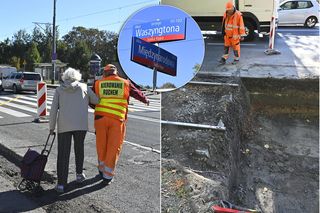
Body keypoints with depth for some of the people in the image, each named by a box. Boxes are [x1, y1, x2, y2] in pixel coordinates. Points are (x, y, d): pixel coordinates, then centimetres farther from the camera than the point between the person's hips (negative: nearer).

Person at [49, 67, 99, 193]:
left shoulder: (59, 89, 11)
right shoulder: (84, 87, 9)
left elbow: (54, 109, 6)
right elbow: (96, 101, 9)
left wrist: (52, 126, 12)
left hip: (64, 125, 0)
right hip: (81, 125, 0)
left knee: (63, 153, 2)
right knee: (79, 149, 20)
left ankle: (61, 184, 0)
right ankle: (79, 174, 31)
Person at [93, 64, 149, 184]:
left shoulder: (98, 83, 7)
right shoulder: (125, 83, 6)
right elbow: (137, 93, 20)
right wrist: (145, 100, 39)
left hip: (100, 117, 2)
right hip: (117, 119, -1)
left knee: (101, 145, 17)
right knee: (114, 147, 6)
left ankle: (102, 169, 31)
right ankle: (107, 176, 9)